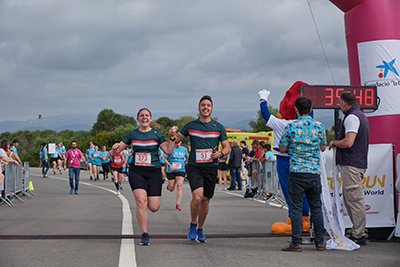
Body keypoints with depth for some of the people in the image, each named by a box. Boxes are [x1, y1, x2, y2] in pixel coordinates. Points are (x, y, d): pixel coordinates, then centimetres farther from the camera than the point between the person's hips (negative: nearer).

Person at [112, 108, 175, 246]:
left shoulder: (157, 134, 5)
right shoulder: (132, 134, 7)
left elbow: (169, 151, -1)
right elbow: (116, 151, 10)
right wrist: (115, 147, -13)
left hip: (154, 172, 0)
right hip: (136, 171, 0)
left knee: (154, 207, -4)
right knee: (141, 202, -17)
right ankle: (145, 235, -7)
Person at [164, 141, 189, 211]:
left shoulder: (184, 149, 6)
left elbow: (186, 157, 25)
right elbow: (165, 159, -2)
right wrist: (170, 166, -15)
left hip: (181, 171, 1)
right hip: (171, 171, -1)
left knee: (179, 186, -18)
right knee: (171, 189, 3)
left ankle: (178, 205, -15)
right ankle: (169, 185, 42)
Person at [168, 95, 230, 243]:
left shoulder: (219, 127, 6)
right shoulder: (191, 125, 4)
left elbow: (227, 147, 10)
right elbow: (177, 139, 13)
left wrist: (220, 154, -12)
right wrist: (172, 136, -10)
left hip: (211, 168, 2)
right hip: (194, 167, -2)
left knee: (205, 200, 7)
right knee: (197, 196, -21)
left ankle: (200, 229, 26)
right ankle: (193, 224, 2)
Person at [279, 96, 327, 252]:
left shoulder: (291, 127, -6)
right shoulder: (319, 126, 1)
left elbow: (282, 149, 2)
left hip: (297, 172, -3)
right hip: (315, 173, 3)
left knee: (296, 208, 1)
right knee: (316, 208, 11)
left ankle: (296, 243, 1)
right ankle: (319, 242, 14)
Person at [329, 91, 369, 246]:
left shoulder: (351, 117, -13)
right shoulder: (362, 116, 20)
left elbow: (348, 142, -23)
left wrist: (334, 143, -5)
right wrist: (337, 143, 23)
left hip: (351, 164, -11)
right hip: (360, 162, 11)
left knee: (354, 199, -8)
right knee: (348, 199, 15)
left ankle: (358, 236, -6)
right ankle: (358, 232, 18)